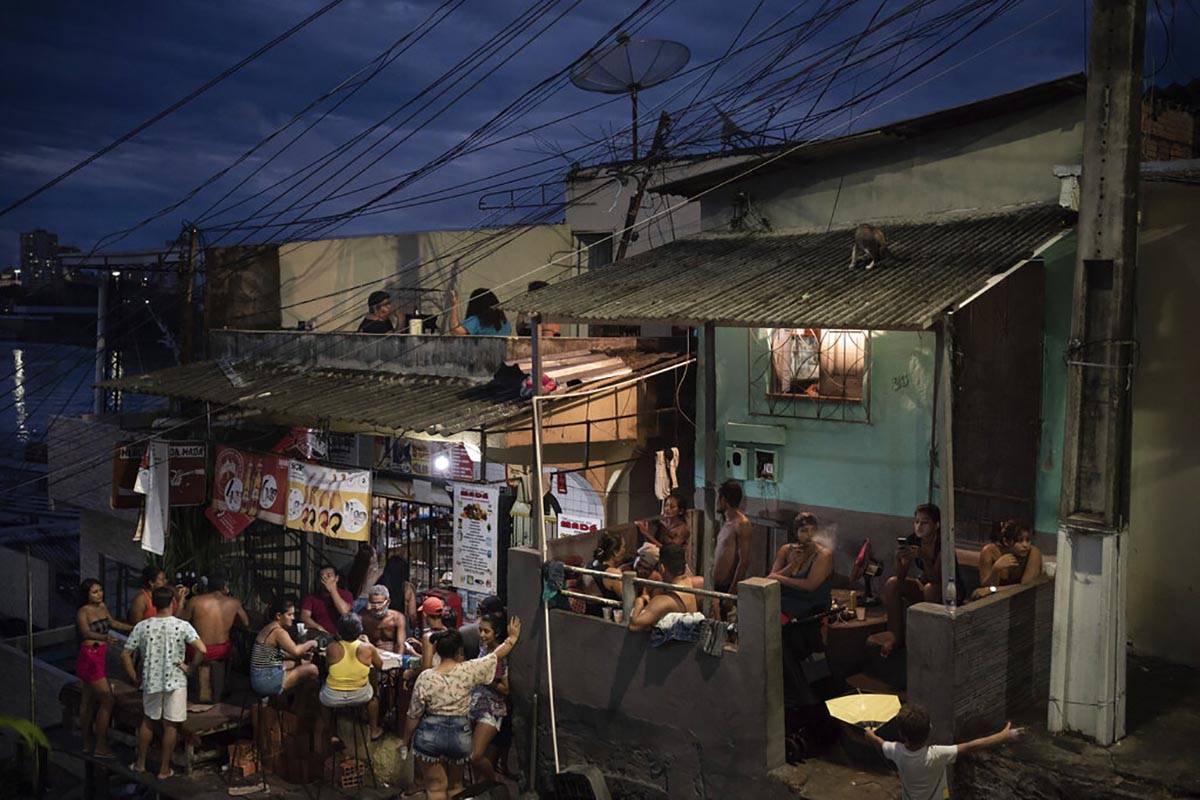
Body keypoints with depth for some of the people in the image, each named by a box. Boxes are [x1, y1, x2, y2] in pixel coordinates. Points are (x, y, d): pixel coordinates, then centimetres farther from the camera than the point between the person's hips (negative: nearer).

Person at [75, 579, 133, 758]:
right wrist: (105, 638, -49)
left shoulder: (102, 606, 8)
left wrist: (133, 628, 25)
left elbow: (112, 623, 25)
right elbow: (86, 632, -32)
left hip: (100, 657, 8)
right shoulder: (83, 612, -15)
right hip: (90, 657, -8)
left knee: (88, 700, 16)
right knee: (107, 700, -9)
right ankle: (100, 747, -3)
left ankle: (88, 743, 25)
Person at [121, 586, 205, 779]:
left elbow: (125, 655, -3)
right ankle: (164, 769, 15)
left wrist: (135, 678, 7)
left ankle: (140, 763, 31)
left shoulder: (142, 626, -5)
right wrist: (191, 667, -6)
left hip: (151, 681, 2)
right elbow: (201, 650, -21)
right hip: (175, 682, -2)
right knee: (170, 725, 8)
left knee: (148, 720, 22)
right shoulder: (182, 626, -11)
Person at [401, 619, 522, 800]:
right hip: (459, 735, 1)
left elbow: (414, 716, -5)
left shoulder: (425, 678, -11)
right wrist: (512, 637, 20)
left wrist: (406, 742, 8)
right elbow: (497, 655, 4)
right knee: (455, 785, 23)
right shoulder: (468, 670, -9)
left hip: (430, 735, -1)